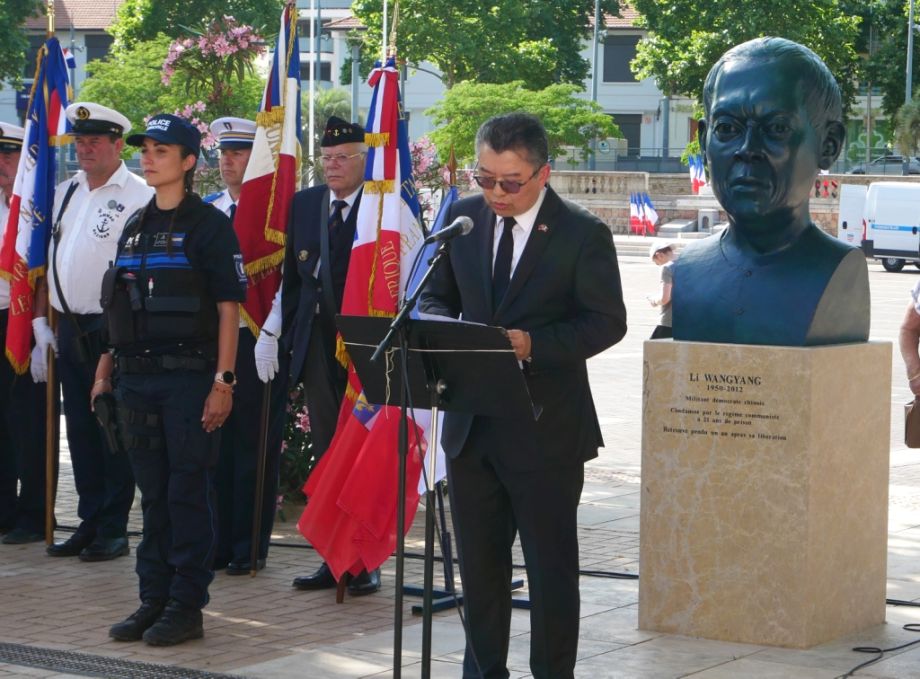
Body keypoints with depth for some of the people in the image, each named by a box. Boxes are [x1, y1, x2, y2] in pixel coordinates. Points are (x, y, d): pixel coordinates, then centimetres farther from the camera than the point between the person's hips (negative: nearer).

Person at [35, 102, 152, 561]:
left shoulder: (138, 197, -8)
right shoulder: (65, 193, 14)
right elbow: (47, 260, 18)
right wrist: (41, 321, 11)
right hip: (69, 329, 7)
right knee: (80, 429, 11)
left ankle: (113, 530, 7)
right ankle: (90, 521, 20)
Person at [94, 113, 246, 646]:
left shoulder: (209, 225, -5)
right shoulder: (136, 227, 14)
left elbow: (229, 308, -8)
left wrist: (223, 381, -13)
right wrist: (108, 367, 14)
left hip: (189, 376, -6)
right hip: (138, 377, 6)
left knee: (189, 493, -2)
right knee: (153, 494, 11)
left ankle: (187, 606, 3)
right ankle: (154, 599, 17)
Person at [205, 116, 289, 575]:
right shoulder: (207, 212, 12)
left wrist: (269, 336, -20)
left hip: (258, 343, -5)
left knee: (255, 446, 1)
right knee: (215, 443, 8)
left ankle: (249, 547, 9)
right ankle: (216, 542, 16)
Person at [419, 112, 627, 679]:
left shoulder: (583, 234, -9)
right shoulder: (463, 218, 5)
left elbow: (607, 321, -10)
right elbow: (436, 296, 15)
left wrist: (532, 344, -24)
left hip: (545, 428, -5)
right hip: (471, 421, 5)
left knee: (551, 564, 5)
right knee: (478, 561, 13)